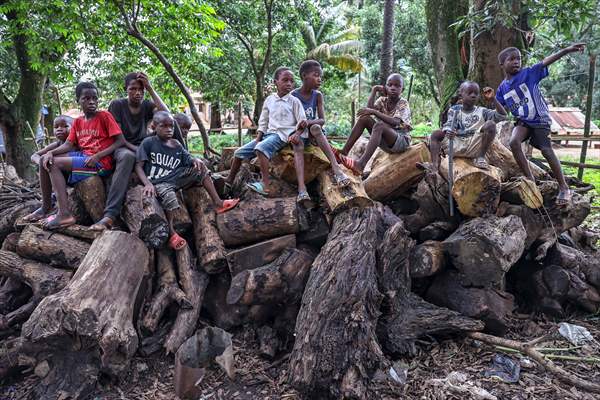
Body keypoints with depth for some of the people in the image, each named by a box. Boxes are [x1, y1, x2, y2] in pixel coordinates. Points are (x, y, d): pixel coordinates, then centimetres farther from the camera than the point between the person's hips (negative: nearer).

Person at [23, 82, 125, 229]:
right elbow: (68, 145, 7)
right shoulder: (78, 122, 15)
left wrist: (97, 156, -20)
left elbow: (121, 141, -13)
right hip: (82, 156, 7)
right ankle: (46, 206, 8)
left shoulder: (105, 116, -5)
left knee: (54, 164, -19)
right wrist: (51, 152, -14)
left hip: (100, 161, -7)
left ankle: (64, 214, -24)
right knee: (45, 159, 1)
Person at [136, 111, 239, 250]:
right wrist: (147, 184, -24)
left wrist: (195, 160, -15)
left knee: (200, 168, -4)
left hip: (176, 179, 6)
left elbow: (188, 159, 12)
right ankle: (171, 233, -24)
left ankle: (218, 203, -2)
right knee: (169, 196, -39)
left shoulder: (176, 145, 11)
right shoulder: (148, 143, -3)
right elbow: (139, 166, -8)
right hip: (158, 183, -6)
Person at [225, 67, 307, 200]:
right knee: (239, 152, 1)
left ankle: (265, 185, -39)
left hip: (282, 135, -6)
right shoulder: (269, 99, 11)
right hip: (268, 134, 6)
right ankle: (229, 181, 15)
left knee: (260, 148, -36)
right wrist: (258, 137, 0)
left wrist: (296, 134, -23)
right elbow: (263, 122, 14)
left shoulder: (294, 101, -1)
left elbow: (302, 122, -4)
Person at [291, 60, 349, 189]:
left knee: (316, 127, -33)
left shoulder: (317, 96, 1)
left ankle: (336, 168, -44)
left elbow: (322, 120, -8)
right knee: (298, 144, -35)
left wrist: (308, 122, -29)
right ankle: (301, 187, -51)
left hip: (312, 133, 1)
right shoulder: (293, 95, -6)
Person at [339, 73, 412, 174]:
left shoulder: (403, 104, -8)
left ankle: (361, 163, -52)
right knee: (364, 117, -13)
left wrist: (374, 112, -33)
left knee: (380, 125, -35)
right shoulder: (382, 100, 9)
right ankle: (344, 152, -22)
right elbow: (370, 109, -11)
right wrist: (374, 90, -9)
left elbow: (395, 122, -28)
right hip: (384, 140, 6)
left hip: (401, 140, -6)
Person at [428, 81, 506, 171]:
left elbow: (502, 116, 5)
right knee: (435, 135, -14)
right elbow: (449, 124, -3)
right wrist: (448, 131, -29)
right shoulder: (454, 110, 13)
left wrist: (493, 99, -3)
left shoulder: (482, 111, 13)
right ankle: (435, 169, -30)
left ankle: (480, 157, -14)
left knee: (490, 124, -19)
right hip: (457, 145, 1)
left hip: (474, 146, -1)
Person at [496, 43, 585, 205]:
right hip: (522, 121, 3)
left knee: (547, 151, -6)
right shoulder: (502, 88, 5)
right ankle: (530, 179, -10)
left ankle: (564, 188, 7)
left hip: (539, 119, -3)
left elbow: (546, 61, -18)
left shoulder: (529, 73, -5)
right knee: (514, 142, -24)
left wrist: (567, 50, -30)